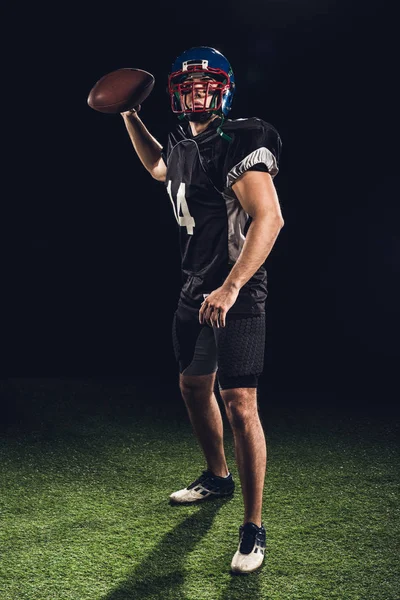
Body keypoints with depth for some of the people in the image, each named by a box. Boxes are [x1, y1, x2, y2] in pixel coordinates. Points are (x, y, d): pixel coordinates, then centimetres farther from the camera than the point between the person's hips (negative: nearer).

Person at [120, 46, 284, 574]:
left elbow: (270, 218, -27)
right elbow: (159, 169, 35)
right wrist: (129, 116, 26)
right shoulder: (182, 142, 10)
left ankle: (254, 528, -1)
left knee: (239, 404, -12)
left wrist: (230, 288, -33)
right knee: (194, 385, 20)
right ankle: (218, 477, 43)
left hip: (237, 294, -9)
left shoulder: (239, 143, -17)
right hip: (195, 291, 9)